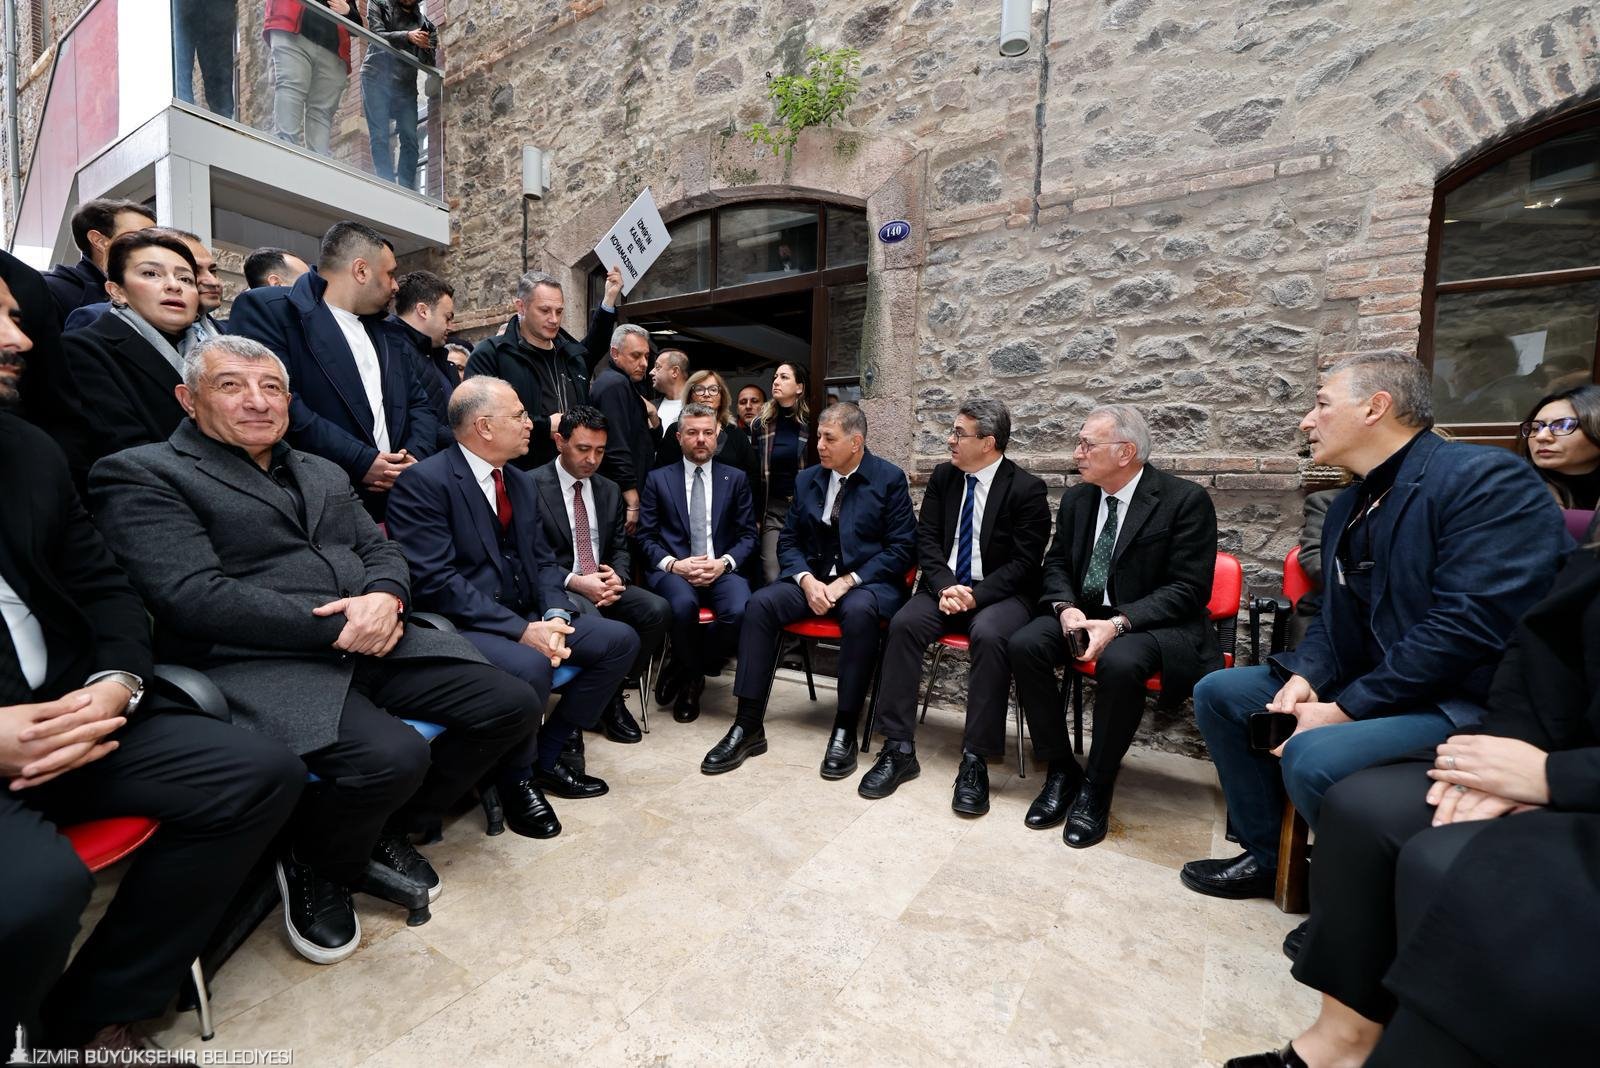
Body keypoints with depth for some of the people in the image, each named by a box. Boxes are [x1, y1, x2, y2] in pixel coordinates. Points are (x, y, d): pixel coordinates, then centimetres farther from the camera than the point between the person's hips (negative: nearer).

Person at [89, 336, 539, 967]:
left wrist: (385, 597, -9)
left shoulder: (324, 474, 22)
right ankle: (314, 865, 6)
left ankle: (389, 832, 14)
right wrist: (332, 627, -17)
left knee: (513, 704, -7)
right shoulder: (141, 476, 2)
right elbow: (194, 595, -12)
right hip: (260, 664, -6)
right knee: (392, 757, -31)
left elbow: (380, 549, 15)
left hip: (376, 646, 7)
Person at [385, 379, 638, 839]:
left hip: (526, 618, 8)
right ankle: (517, 778, -4)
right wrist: (521, 631, -24)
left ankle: (547, 755, 7)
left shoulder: (522, 482, 11)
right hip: (462, 627, -8)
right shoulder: (424, 482, -13)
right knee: (529, 667, -35)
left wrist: (555, 617, -10)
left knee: (620, 640, -4)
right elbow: (435, 581, -21)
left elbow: (542, 561, 10)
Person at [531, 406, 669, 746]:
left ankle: (614, 693, -2)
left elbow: (621, 548, 13)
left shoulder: (609, 490, 14)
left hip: (603, 583, 6)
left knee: (657, 610, -21)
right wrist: (575, 581, -23)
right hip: (558, 588, -5)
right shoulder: (532, 486, -5)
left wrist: (617, 576, -10)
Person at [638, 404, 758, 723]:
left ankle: (688, 674, -2)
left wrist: (724, 562, -11)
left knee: (740, 610, -31)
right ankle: (692, 676, -3)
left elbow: (748, 535, 8)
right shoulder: (658, 479, 11)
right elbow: (646, 536, 5)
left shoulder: (736, 478, 13)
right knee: (683, 605, -36)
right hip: (673, 568, -1)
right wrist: (673, 564, -13)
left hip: (722, 569, 1)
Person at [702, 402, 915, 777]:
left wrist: (847, 581, -17)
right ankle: (749, 725, -17)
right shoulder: (807, 479, 10)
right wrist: (807, 580, -11)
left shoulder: (890, 478, -3)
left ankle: (845, 729, -23)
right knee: (760, 603, -22)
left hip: (867, 582, -4)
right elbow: (788, 541, 10)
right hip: (812, 579, 4)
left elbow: (901, 548, -8)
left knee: (859, 611, -38)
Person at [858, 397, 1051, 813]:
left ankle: (975, 759, -24)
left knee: (989, 635, -36)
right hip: (945, 587, 4)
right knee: (903, 624, -25)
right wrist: (945, 586, -14)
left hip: (1000, 594, -3)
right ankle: (899, 749, -19)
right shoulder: (943, 477, 7)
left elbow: (1023, 562, -9)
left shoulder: (1027, 489, -6)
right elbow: (927, 540, 4)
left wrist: (976, 595, -21)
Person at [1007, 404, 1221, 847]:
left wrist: (1119, 623, -26)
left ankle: (1096, 786, -13)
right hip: (1084, 612, 5)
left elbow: (1189, 589, -14)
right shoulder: (1077, 498, 6)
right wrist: (1066, 607, -11)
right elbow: (1056, 564, 11)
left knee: (1119, 662, -37)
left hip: (1153, 622, -5)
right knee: (1023, 645, -22)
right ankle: (1060, 770, -6)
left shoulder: (1186, 500, -10)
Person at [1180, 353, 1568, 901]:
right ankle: (1265, 856, 15)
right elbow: (1332, 616, 14)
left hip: (1466, 701, -9)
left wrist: (1347, 709, -23)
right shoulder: (1347, 506, 11)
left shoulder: (1487, 479, -15)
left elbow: (1468, 625, -25)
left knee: (1313, 756, -32)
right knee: (1217, 692, 4)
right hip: (1361, 684, 9)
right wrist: (1304, 678, -6)